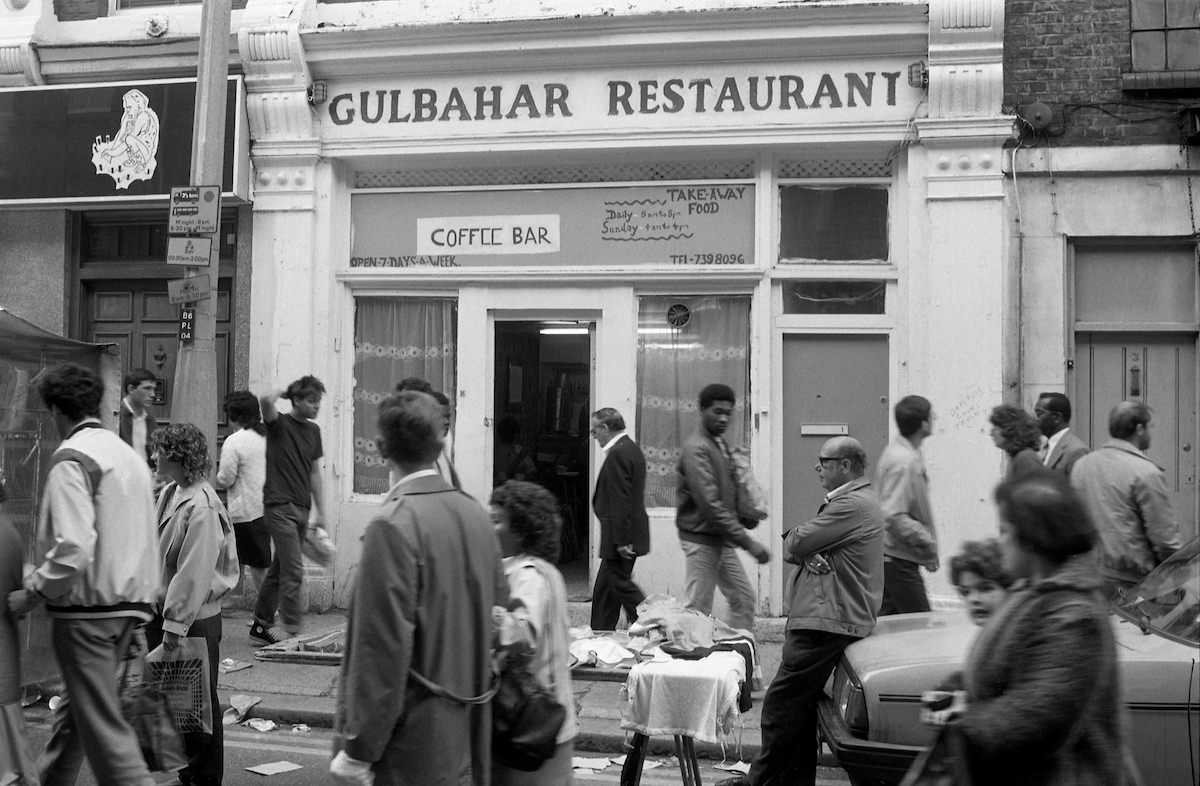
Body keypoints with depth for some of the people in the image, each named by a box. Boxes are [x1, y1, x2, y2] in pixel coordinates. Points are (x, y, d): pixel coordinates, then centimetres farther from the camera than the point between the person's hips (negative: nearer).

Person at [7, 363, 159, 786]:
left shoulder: (71, 458, -12)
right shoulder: (131, 455, 13)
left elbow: (72, 548, -22)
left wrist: (33, 593, -9)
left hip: (86, 608, -8)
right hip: (130, 604, 9)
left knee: (102, 724, -4)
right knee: (75, 708, 22)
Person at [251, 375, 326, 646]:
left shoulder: (313, 430, 13)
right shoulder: (279, 425, -6)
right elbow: (266, 401, -29)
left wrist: (320, 511, 14)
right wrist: (282, 392, -7)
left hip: (301, 508, 7)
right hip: (280, 506, -7)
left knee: (279, 568, 13)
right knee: (293, 570, -11)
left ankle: (262, 625, 22)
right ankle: (293, 629, -8)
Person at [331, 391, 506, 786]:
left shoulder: (394, 525, -18)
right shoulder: (476, 514, 3)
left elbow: (384, 646, -20)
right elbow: (498, 616, 10)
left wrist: (358, 752, -15)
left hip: (416, 742, -7)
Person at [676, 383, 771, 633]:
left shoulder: (720, 444, 13)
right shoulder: (696, 448, -17)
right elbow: (710, 504, -24)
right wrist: (747, 542, -24)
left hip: (722, 539, 9)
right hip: (701, 539, -9)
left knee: (745, 597, 13)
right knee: (698, 609, -4)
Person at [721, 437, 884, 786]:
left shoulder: (854, 505, -14)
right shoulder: (851, 500, 22)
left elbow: (794, 544, -16)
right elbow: (791, 550, 17)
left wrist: (793, 539, 6)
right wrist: (808, 556, -6)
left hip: (828, 622, -11)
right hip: (823, 617, 11)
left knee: (781, 705, -6)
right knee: (800, 708, 14)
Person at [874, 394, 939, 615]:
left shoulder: (896, 450, 11)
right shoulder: (904, 462, -20)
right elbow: (893, 517, -26)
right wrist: (928, 543, -18)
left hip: (890, 557, 10)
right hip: (899, 560, -10)